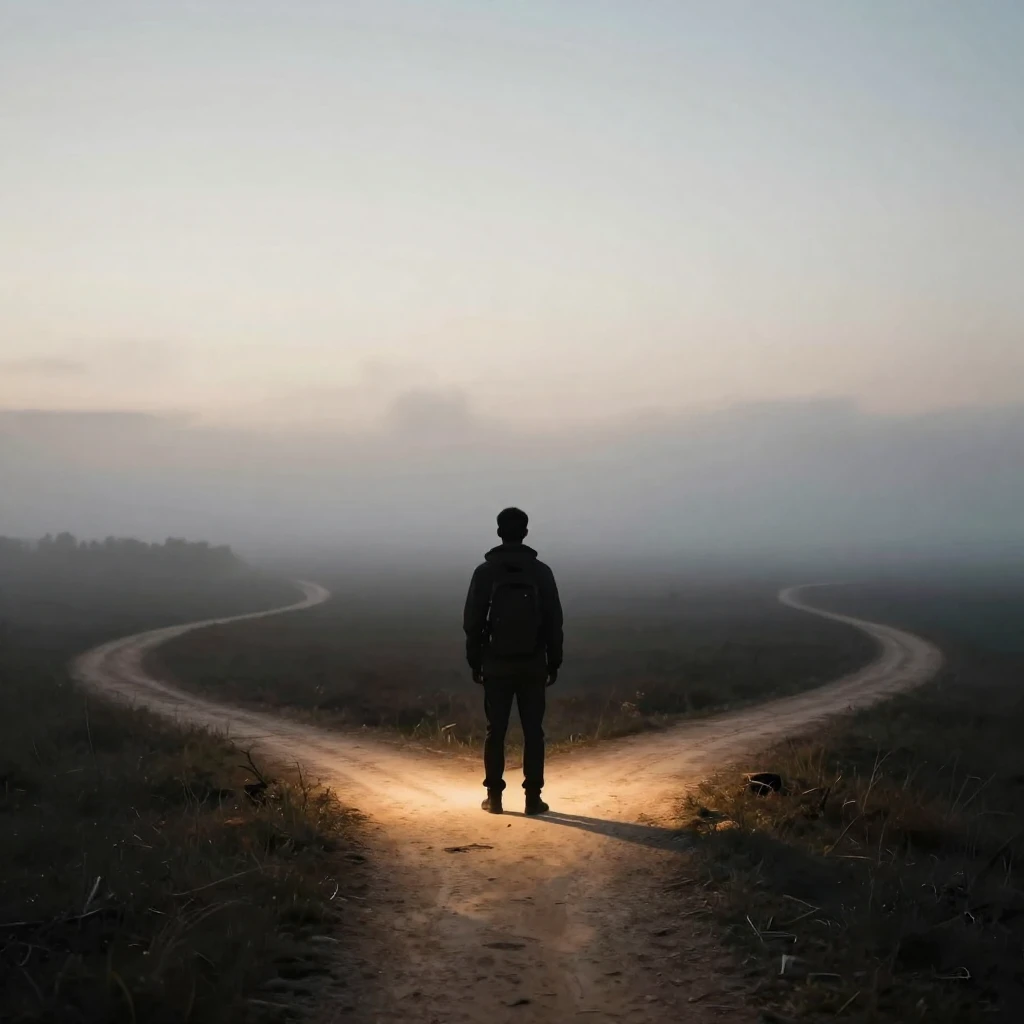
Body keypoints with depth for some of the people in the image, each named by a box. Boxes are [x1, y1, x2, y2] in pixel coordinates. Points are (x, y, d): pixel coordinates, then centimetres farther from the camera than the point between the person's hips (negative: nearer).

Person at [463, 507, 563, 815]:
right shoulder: (541, 571, -1)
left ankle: (494, 796, 5)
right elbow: (554, 621, 0)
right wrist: (553, 662, 7)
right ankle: (533, 797, 0)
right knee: (533, 731, 3)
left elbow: (473, 621, -2)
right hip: (533, 665, 0)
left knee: (496, 731, 6)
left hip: (496, 665, 0)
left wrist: (475, 662, 5)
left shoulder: (485, 571, -2)